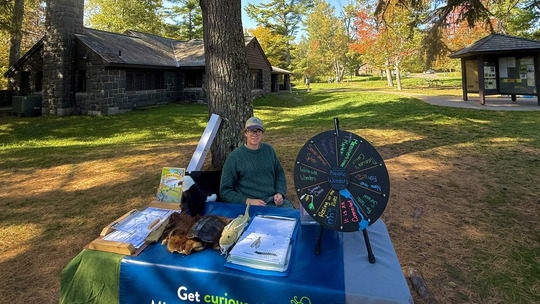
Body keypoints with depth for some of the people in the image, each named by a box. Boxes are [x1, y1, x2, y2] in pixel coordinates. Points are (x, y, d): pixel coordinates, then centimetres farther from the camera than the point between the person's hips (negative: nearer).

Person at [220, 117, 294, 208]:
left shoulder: (268, 149, 13)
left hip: (274, 200, 5)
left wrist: (280, 193, 4)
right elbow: (225, 191, -1)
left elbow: (280, 174, 24)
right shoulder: (234, 157, -1)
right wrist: (248, 201, -13)